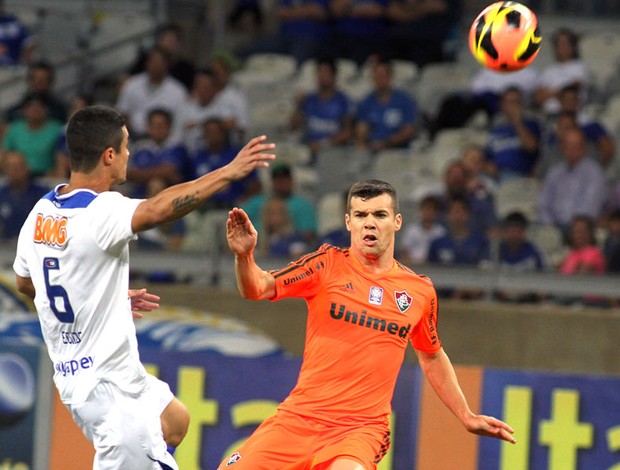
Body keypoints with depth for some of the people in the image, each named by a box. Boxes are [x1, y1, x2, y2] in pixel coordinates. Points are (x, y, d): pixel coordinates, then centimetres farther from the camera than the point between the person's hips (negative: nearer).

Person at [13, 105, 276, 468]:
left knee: (175, 422, 29)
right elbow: (158, 209, -41)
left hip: (74, 371, 10)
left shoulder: (41, 213, 4)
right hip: (109, 383, -10)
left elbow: (25, 283, 18)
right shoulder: (101, 213, -22)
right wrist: (228, 173, -39)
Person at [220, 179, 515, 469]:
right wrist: (244, 255, -28)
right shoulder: (329, 265, 1)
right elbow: (257, 289, -7)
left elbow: (432, 358, 24)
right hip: (300, 416, 1)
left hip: (363, 427, -1)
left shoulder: (420, 291, 8)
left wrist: (467, 417, 27)